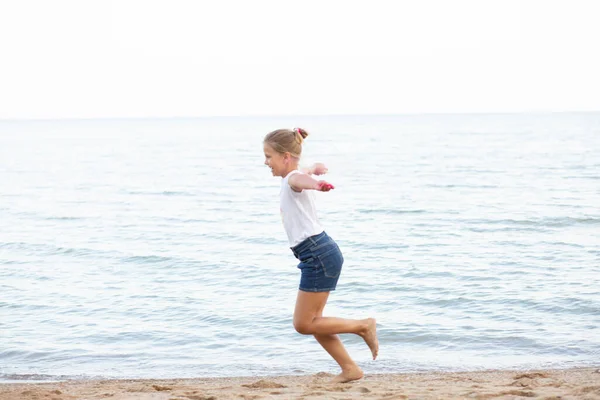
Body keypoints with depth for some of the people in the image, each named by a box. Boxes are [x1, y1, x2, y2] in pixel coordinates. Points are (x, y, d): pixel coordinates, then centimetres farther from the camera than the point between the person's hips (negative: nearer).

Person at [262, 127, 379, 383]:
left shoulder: (293, 179, -15)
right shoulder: (298, 176, 15)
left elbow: (303, 179, -42)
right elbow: (315, 169, 41)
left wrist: (317, 184, -62)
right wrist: (318, 168, 61)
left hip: (319, 255, -10)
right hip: (318, 255, 10)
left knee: (303, 324, -5)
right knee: (311, 321, 11)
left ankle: (364, 326, 4)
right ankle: (350, 369, 15)